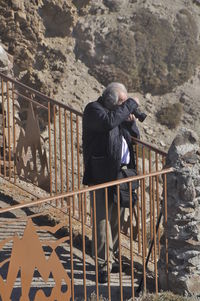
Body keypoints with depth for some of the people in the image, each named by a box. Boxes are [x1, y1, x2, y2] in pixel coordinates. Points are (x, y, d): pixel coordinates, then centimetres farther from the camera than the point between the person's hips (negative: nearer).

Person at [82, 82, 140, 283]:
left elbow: (135, 135, 21)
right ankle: (103, 265, -7)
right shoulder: (93, 109, -9)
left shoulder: (118, 111, 15)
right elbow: (108, 122, -30)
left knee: (117, 218, 12)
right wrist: (131, 105, -20)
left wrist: (130, 121, 0)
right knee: (103, 218, -7)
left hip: (120, 173, 8)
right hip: (102, 174, -8)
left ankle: (111, 257, 23)